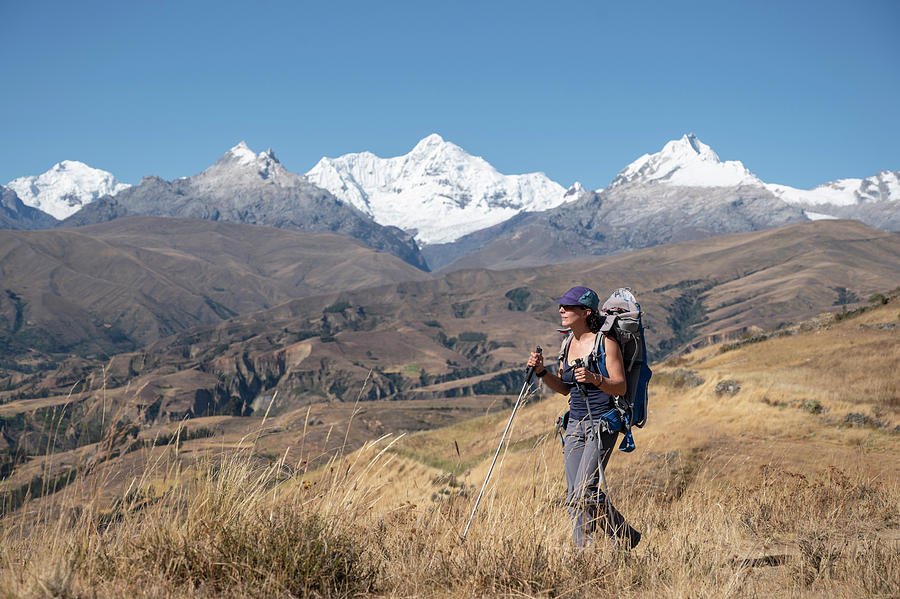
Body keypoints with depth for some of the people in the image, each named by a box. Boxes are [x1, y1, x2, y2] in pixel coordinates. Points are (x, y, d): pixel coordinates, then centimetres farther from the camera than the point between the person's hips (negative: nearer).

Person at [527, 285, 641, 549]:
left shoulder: (605, 342, -10)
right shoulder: (567, 344, 10)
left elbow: (621, 387, -11)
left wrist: (594, 379, -28)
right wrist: (542, 371, 2)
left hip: (603, 423, -7)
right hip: (575, 424, 7)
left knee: (585, 490, -13)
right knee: (574, 496, 4)